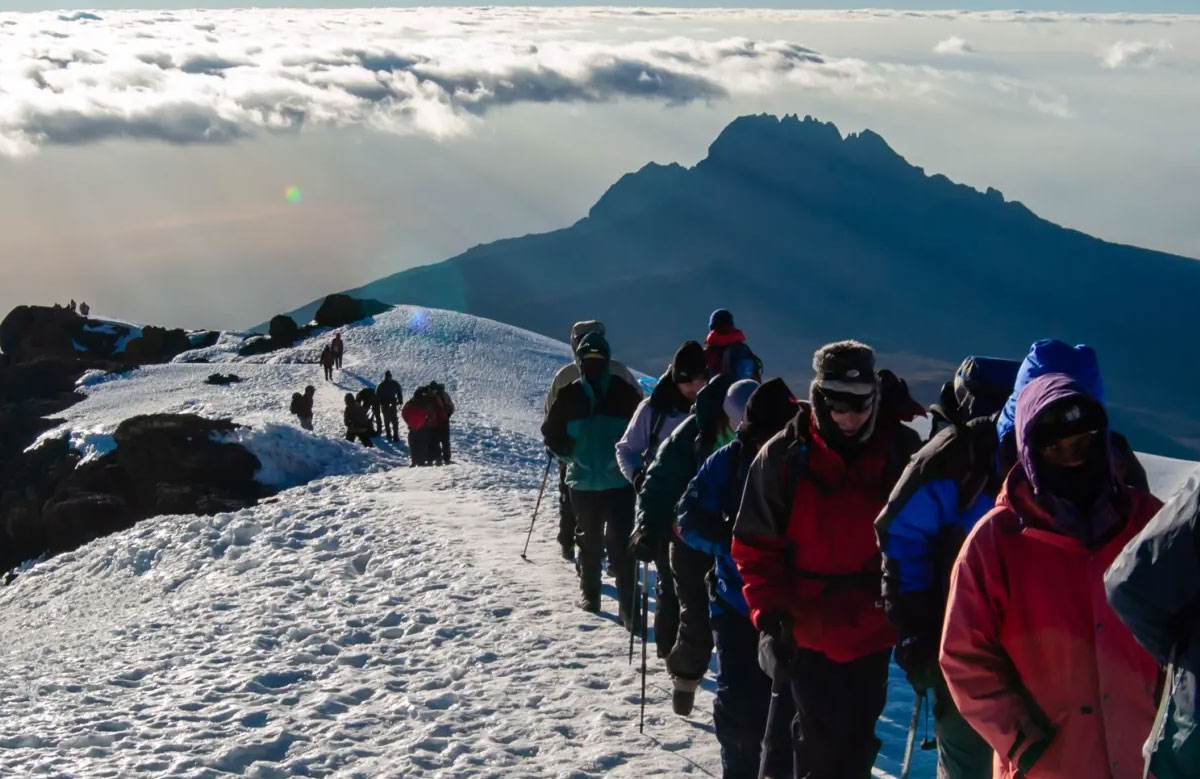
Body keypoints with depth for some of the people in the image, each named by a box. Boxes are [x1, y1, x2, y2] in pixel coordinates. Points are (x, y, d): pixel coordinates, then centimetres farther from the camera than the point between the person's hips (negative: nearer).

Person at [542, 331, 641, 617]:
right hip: (583, 482, 3)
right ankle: (589, 593, 32)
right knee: (588, 540, 16)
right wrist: (569, 453, 1)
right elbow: (551, 432, 10)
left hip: (619, 481, -3)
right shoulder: (568, 395, 2)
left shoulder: (625, 393, -3)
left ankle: (628, 606, -7)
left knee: (620, 544, -8)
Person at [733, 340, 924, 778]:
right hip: (809, 631, -2)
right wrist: (770, 617, -12)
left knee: (859, 739, 14)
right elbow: (756, 546, -6)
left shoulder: (901, 451, -4)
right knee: (822, 737, -3)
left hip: (874, 630, 3)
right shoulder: (784, 456, -9)